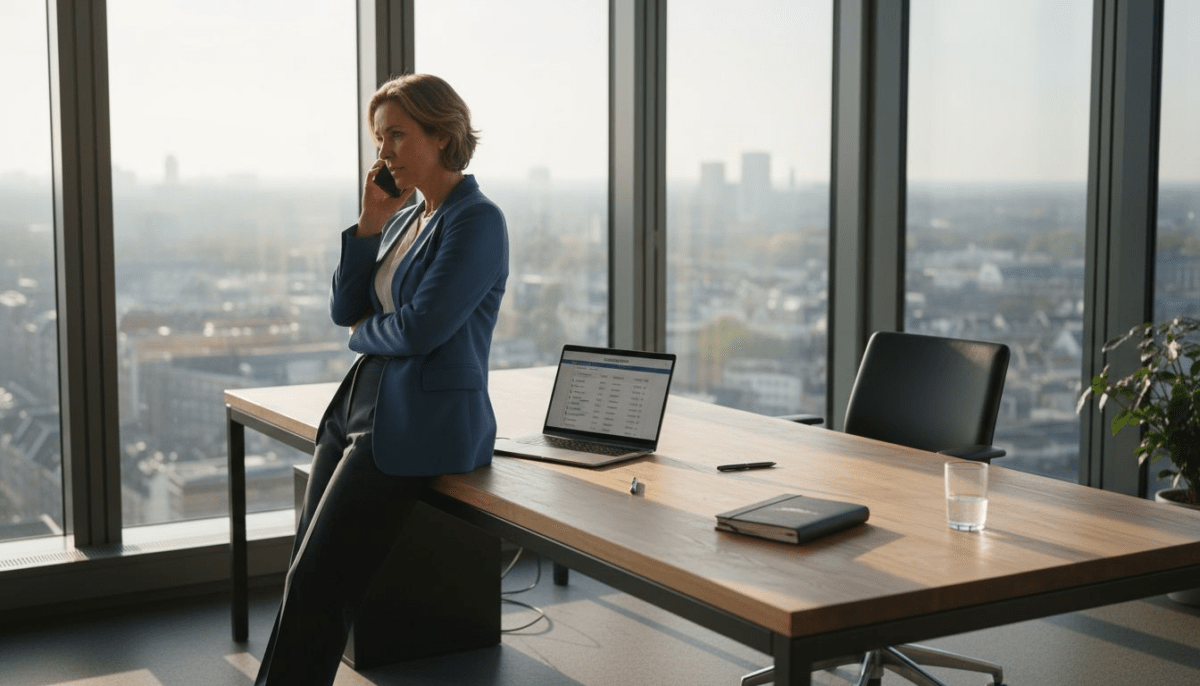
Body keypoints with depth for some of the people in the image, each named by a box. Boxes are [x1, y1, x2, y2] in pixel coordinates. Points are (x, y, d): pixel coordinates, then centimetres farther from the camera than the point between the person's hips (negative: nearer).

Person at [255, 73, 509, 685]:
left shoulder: (477, 221, -12)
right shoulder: (405, 219, 16)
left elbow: (421, 328, -20)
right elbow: (345, 310, 11)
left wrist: (364, 333, 1)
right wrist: (370, 221, 2)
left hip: (420, 425, -9)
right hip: (359, 405, 9)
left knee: (316, 585, -10)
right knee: (304, 578, 3)